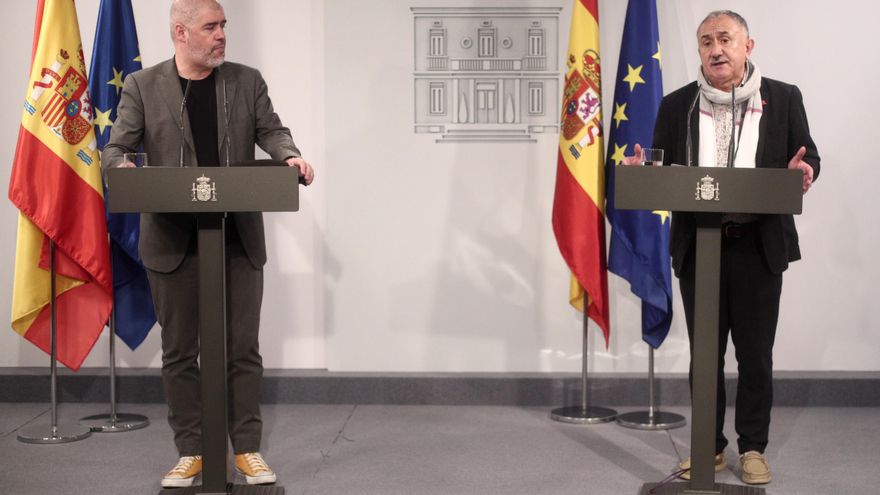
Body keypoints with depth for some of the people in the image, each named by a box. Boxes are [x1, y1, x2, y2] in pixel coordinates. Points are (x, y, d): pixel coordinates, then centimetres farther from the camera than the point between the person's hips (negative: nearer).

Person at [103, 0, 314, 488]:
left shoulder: (247, 81, 7)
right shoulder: (142, 86, 2)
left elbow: (271, 131, 1)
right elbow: (115, 148, -1)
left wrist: (290, 156, -21)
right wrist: (123, 167, -25)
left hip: (239, 237, 1)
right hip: (173, 240, -1)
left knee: (243, 348, 4)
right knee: (179, 351, 6)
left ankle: (247, 448, 15)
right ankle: (189, 452, 17)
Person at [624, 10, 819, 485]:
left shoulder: (783, 98, 3)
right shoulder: (677, 105, 6)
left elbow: (808, 158, 6)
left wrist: (803, 171, -18)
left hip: (759, 245, -1)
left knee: (755, 353, 6)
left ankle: (753, 447, 20)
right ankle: (709, 446, 21)